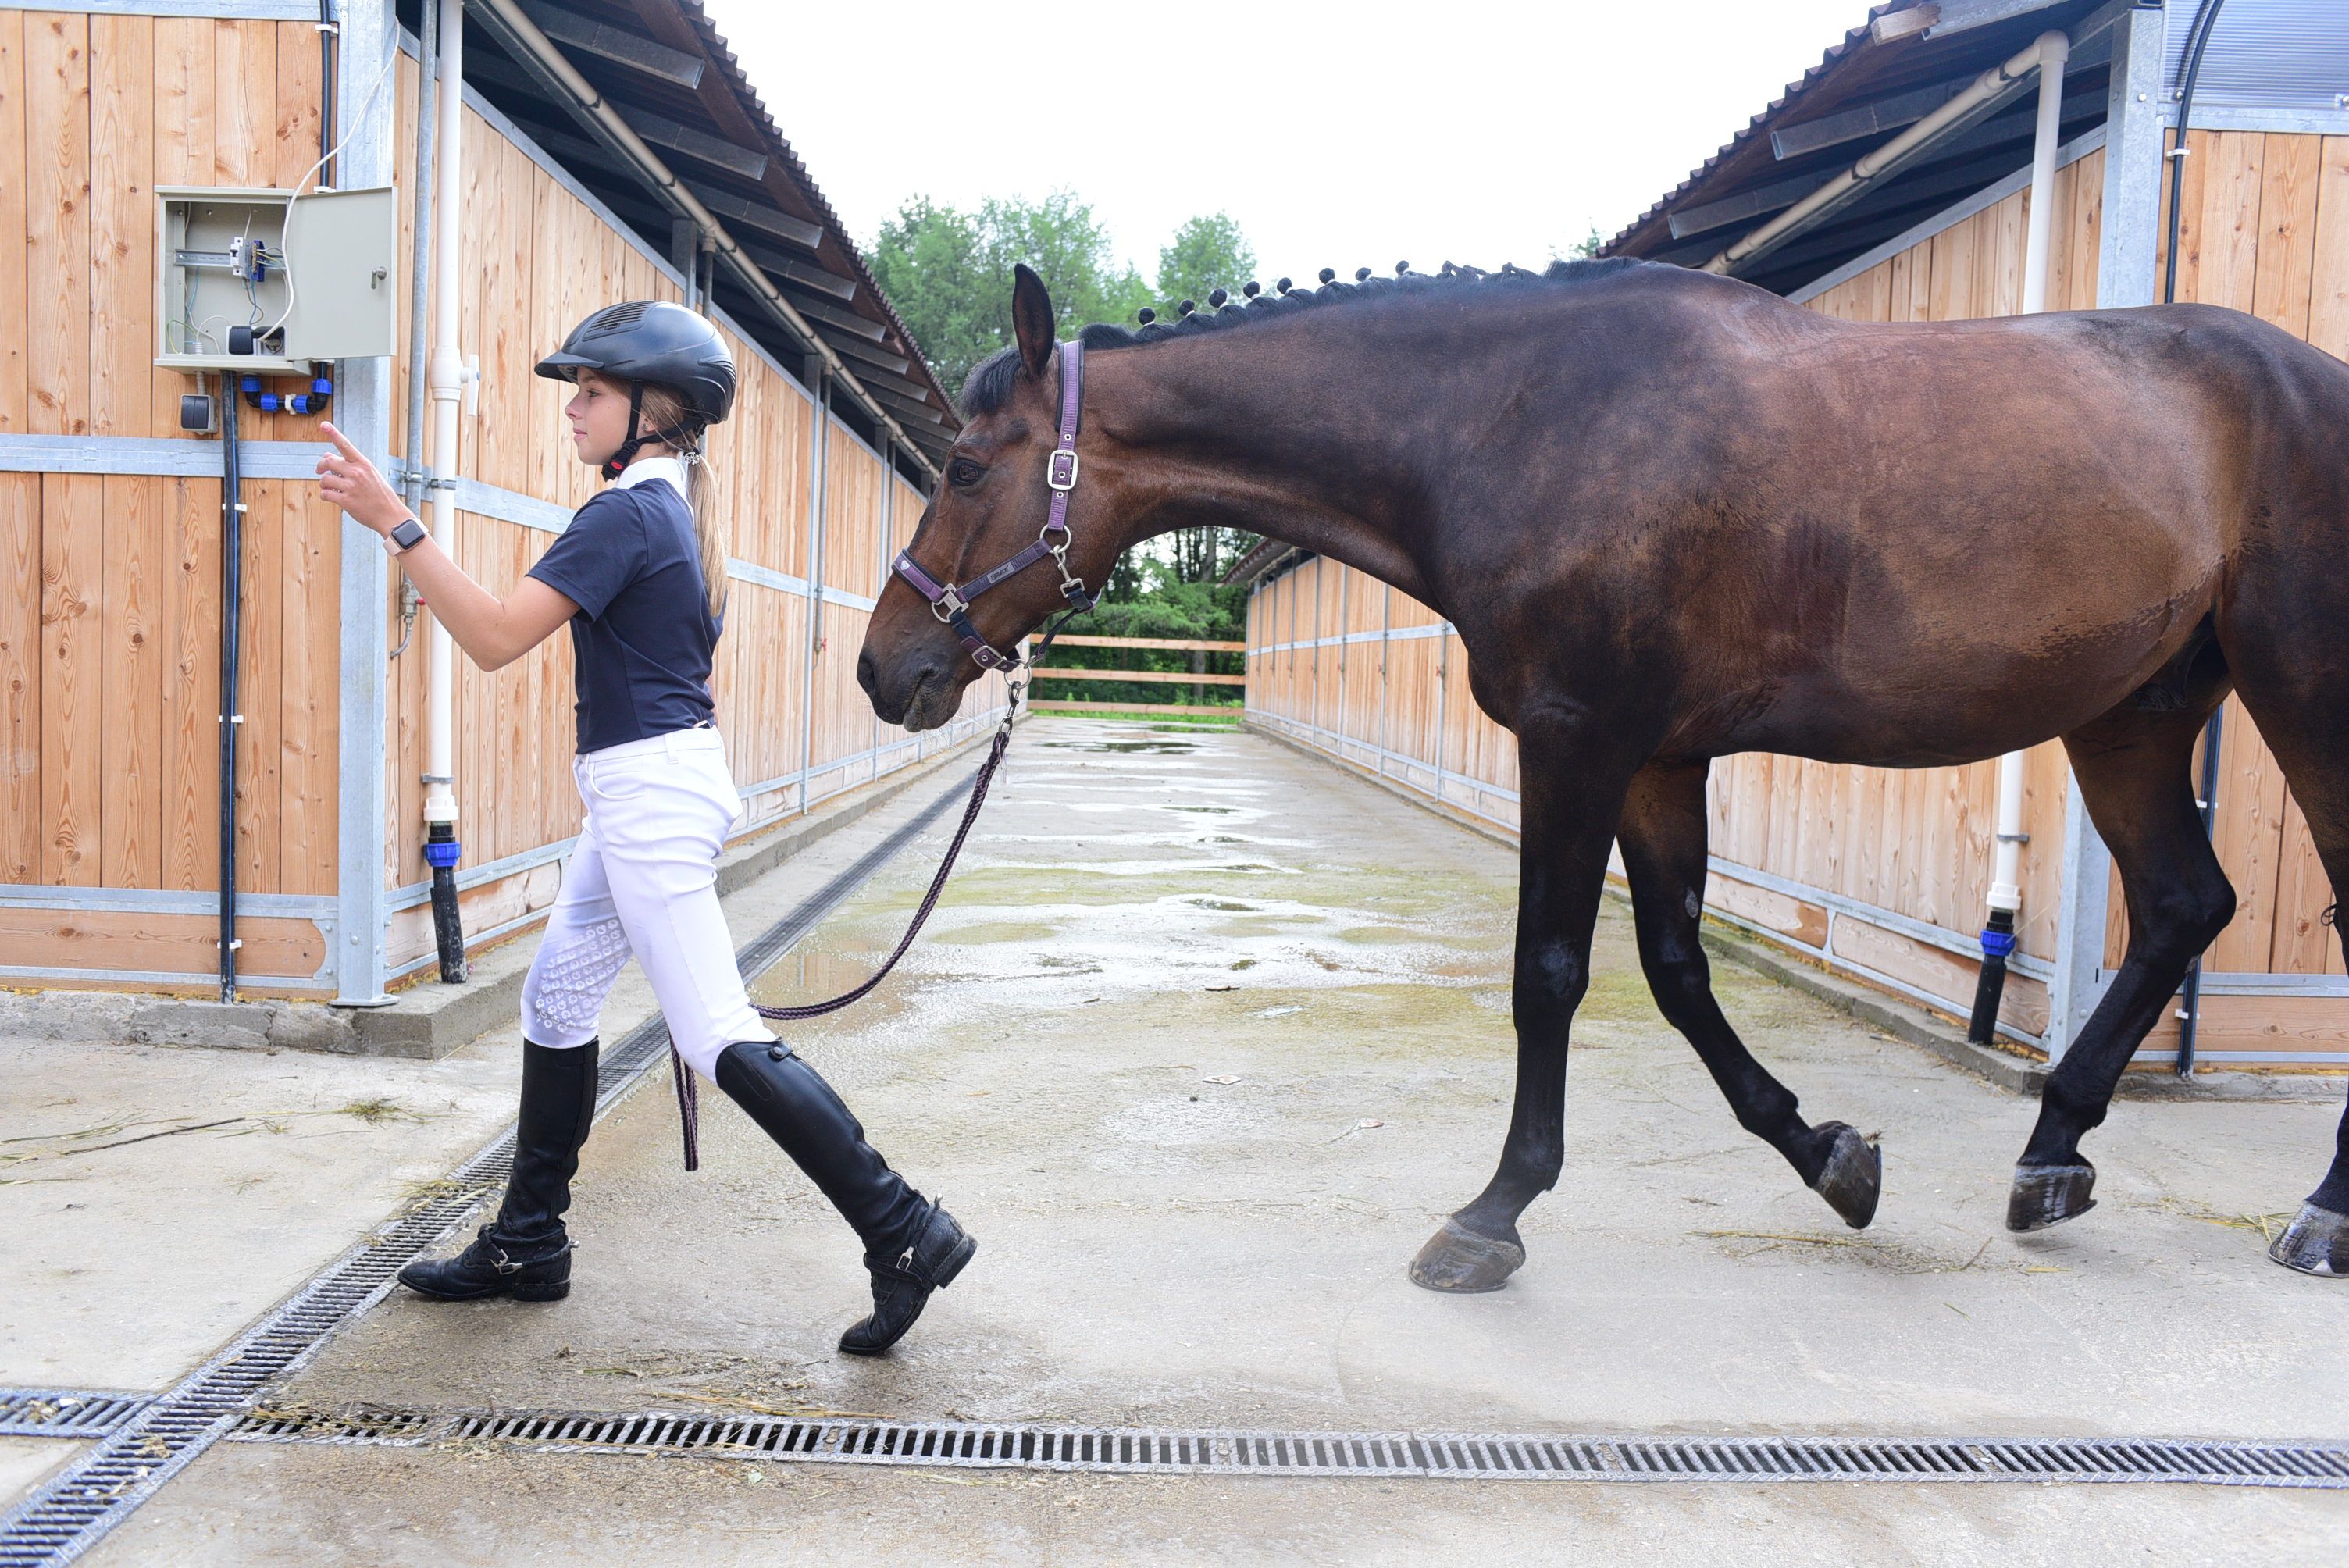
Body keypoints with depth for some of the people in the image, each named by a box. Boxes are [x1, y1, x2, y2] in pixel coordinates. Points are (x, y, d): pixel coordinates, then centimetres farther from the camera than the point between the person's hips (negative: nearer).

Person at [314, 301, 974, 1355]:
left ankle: (905, 1235, -6)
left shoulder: (625, 514, -15)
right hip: (646, 791, 10)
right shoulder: (680, 508, 15)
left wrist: (394, 523, -18)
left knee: (720, 1039, -9)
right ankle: (526, 1248, 29)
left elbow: (496, 638, -20)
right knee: (556, 1001, 17)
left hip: (648, 792, -10)